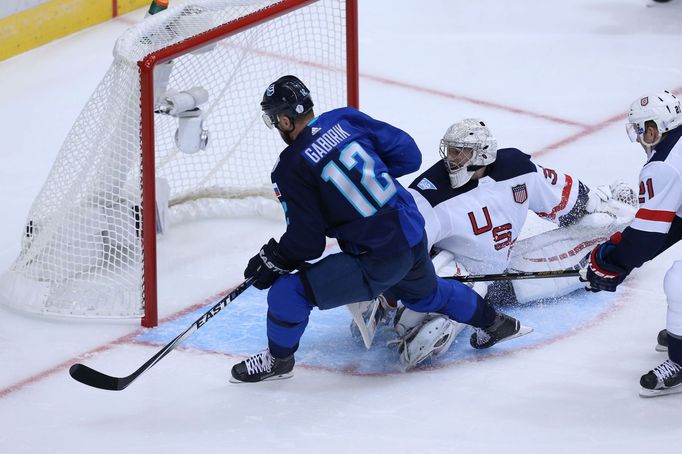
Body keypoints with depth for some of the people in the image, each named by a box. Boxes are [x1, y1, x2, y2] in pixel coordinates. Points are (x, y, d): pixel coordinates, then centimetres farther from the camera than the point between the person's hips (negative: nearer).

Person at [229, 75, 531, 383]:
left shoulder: (290, 169, -15)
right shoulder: (345, 119, 2)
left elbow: (307, 241, -12)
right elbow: (408, 153, 7)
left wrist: (271, 260, 4)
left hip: (378, 262, -7)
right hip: (414, 237, 7)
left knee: (289, 290, 1)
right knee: (425, 292, 38)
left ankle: (278, 359, 21)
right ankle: (493, 322, 55)